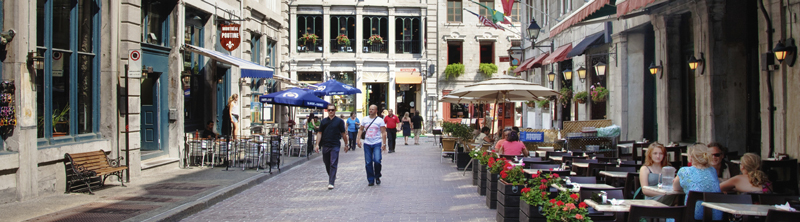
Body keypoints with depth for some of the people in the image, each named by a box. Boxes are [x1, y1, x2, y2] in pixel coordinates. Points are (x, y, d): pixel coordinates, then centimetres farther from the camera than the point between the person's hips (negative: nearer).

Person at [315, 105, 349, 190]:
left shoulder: (339, 121, 1)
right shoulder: (323, 121, 8)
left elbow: (343, 134, 5)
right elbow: (320, 133, 8)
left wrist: (346, 145, 6)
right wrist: (317, 144, 0)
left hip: (335, 145, -3)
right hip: (325, 145, 4)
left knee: (333, 164, -7)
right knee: (327, 164, 13)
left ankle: (331, 183, -8)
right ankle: (332, 177, 34)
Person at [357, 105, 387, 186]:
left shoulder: (380, 120, -1)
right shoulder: (364, 119, 8)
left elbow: (383, 133, -3)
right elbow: (361, 129, 14)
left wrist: (384, 144, -10)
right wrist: (358, 139, 2)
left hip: (377, 143, -3)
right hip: (367, 143, 3)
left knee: (377, 161, -16)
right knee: (368, 163, 3)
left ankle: (377, 176, 9)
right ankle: (371, 180, 13)